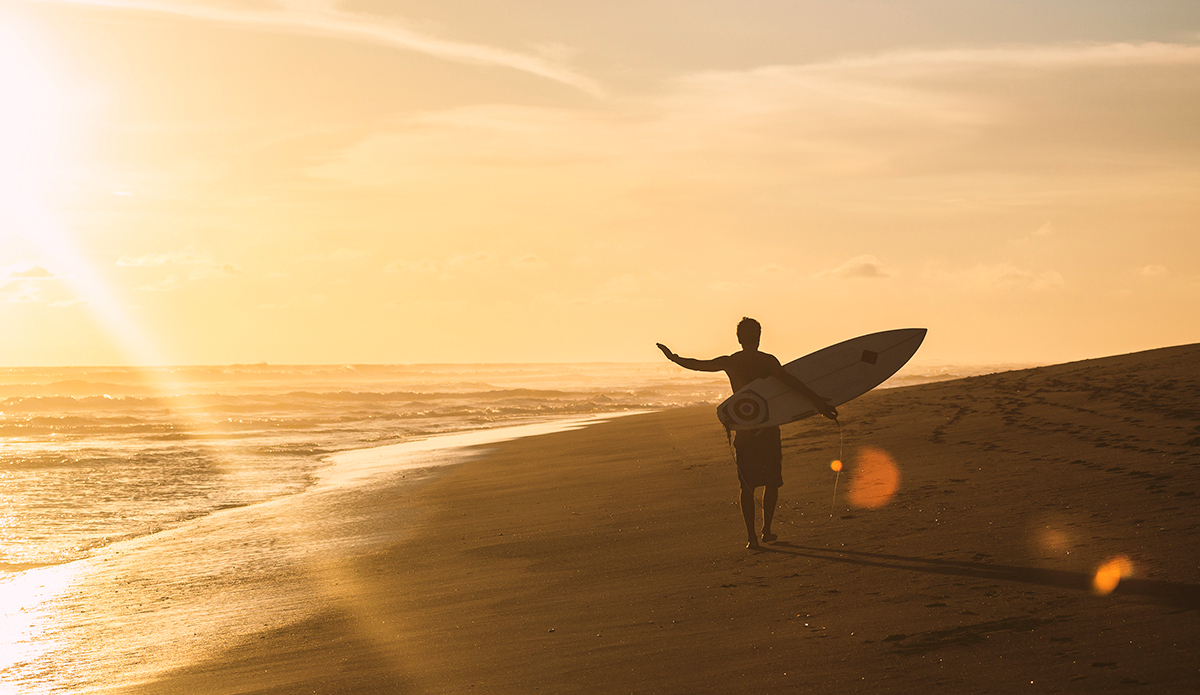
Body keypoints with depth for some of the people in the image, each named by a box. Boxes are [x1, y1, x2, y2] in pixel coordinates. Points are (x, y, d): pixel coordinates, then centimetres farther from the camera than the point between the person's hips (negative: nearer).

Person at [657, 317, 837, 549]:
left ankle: (752, 536, -1)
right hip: (767, 429, -2)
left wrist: (672, 357, 27)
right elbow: (789, 380, -19)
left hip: (743, 430, 2)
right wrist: (818, 401, -24)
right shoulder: (767, 361, -6)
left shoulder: (729, 362, 2)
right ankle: (766, 530, 17)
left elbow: (696, 364, 10)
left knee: (747, 485, 6)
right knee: (772, 481, 14)